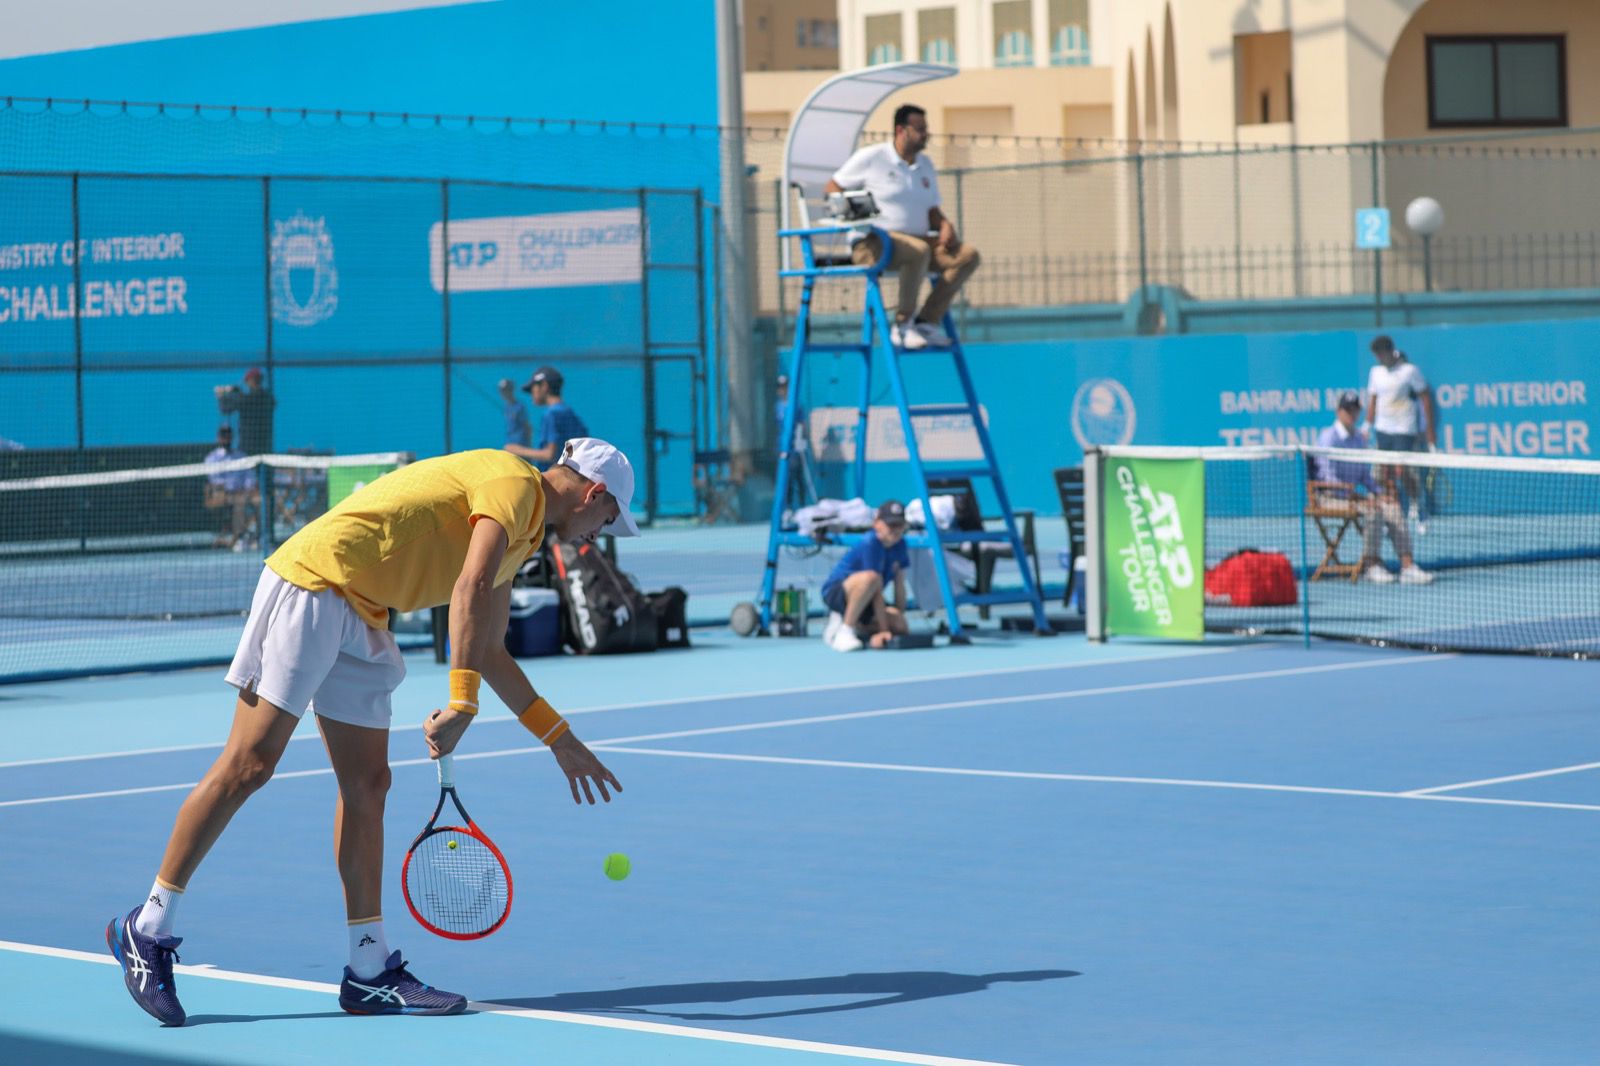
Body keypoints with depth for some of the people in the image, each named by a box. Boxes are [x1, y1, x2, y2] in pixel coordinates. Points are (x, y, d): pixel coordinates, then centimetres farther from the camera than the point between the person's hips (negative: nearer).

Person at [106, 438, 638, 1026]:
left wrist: (560, 738, 28)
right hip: (312, 582, -10)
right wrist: (462, 705, -28)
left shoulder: (522, 532, 21)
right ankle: (147, 929, -4)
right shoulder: (515, 482, -9)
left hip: (361, 621, 10)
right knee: (248, 765, -11)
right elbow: (470, 591, -24)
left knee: (367, 787, 5)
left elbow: (489, 652, 28)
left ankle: (369, 973, 6)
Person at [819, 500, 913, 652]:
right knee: (869, 577, -39)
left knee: (900, 627, -12)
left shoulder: (899, 545, -2)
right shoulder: (870, 544, -24)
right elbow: (877, 590, -26)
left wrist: (899, 616, -3)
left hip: (863, 600, 8)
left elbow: (899, 586, 3)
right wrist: (883, 630, -27)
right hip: (835, 592, -8)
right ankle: (845, 630, -26)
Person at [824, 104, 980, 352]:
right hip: (872, 244, -7)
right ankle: (902, 325, -26)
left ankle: (928, 320, -14)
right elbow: (832, 188, 3)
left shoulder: (925, 165, 19)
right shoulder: (871, 157, 0)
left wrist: (945, 226, -1)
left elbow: (932, 210, 21)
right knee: (919, 251, -38)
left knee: (968, 255, -13)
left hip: (917, 237, 7)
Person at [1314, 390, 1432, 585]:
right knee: (1373, 511, -30)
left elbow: (1365, 476, 21)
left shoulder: (1359, 438, 15)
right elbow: (1330, 477, -15)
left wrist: (1380, 492, 2)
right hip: (1331, 497, -7)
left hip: (1356, 494, 7)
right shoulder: (1328, 437, -8)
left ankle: (1407, 566, -19)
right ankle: (1371, 566, -23)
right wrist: (1357, 496, -22)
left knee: (1393, 509, -14)